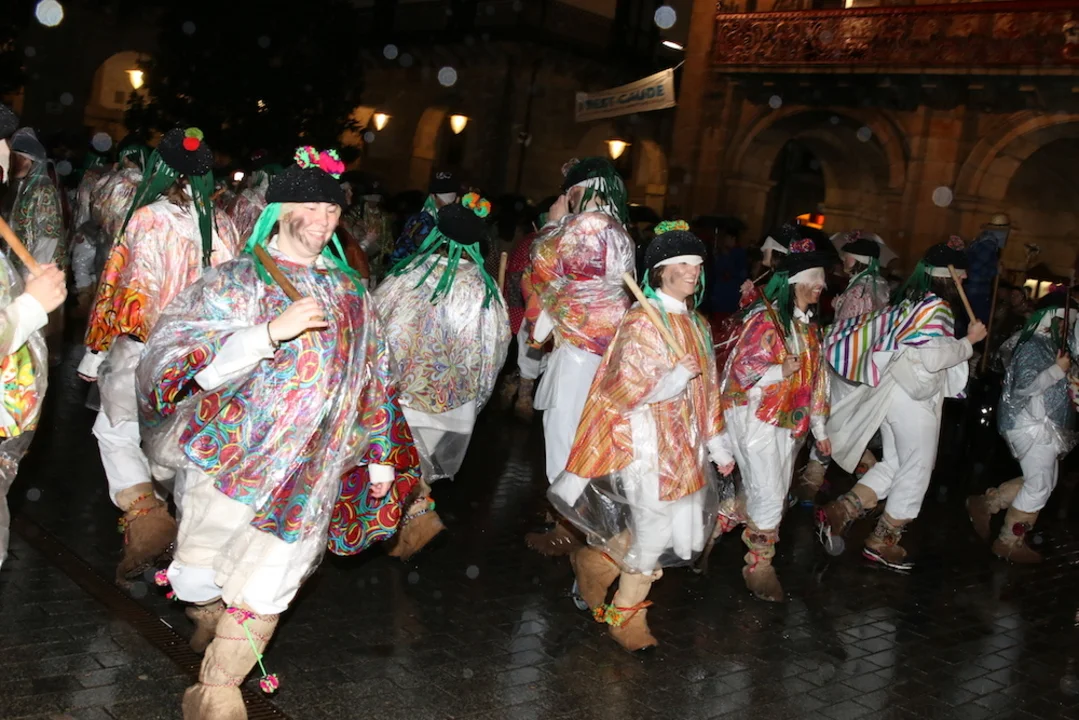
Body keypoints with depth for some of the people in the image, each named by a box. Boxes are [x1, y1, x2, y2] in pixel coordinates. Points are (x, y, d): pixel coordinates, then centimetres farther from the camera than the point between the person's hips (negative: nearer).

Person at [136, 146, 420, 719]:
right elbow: (181, 356, -14)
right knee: (205, 581, 1)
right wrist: (273, 331, -23)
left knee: (263, 587, 1)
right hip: (232, 453, -2)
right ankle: (209, 615, 36)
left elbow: (374, 379, 17)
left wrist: (381, 451, 15)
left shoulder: (349, 292, 11)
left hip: (307, 472, 3)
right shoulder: (236, 280, -1)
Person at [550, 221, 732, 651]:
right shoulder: (641, 323, -13)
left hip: (684, 446, 8)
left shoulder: (695, 324, 11)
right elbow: (622, 394, -16)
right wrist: (672, 382, -30)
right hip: (647, 445, -8)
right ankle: (626, 618, 25)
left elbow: (707, 389, 18)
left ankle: (596, 559, 27)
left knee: (686, 532, 7)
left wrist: (716, 443, 20)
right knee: (653, 533, -1)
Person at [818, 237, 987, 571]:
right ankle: (882, 542, 14)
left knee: (893, 464, 17)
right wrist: (969, 342, -13)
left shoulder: (911, 301, 10)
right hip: (914, 398, -8)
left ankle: (839, 511, 8)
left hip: (895, 393, 8)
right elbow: (933, 357, -24)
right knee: (916, 471, 6)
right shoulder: (936, 307, -16)